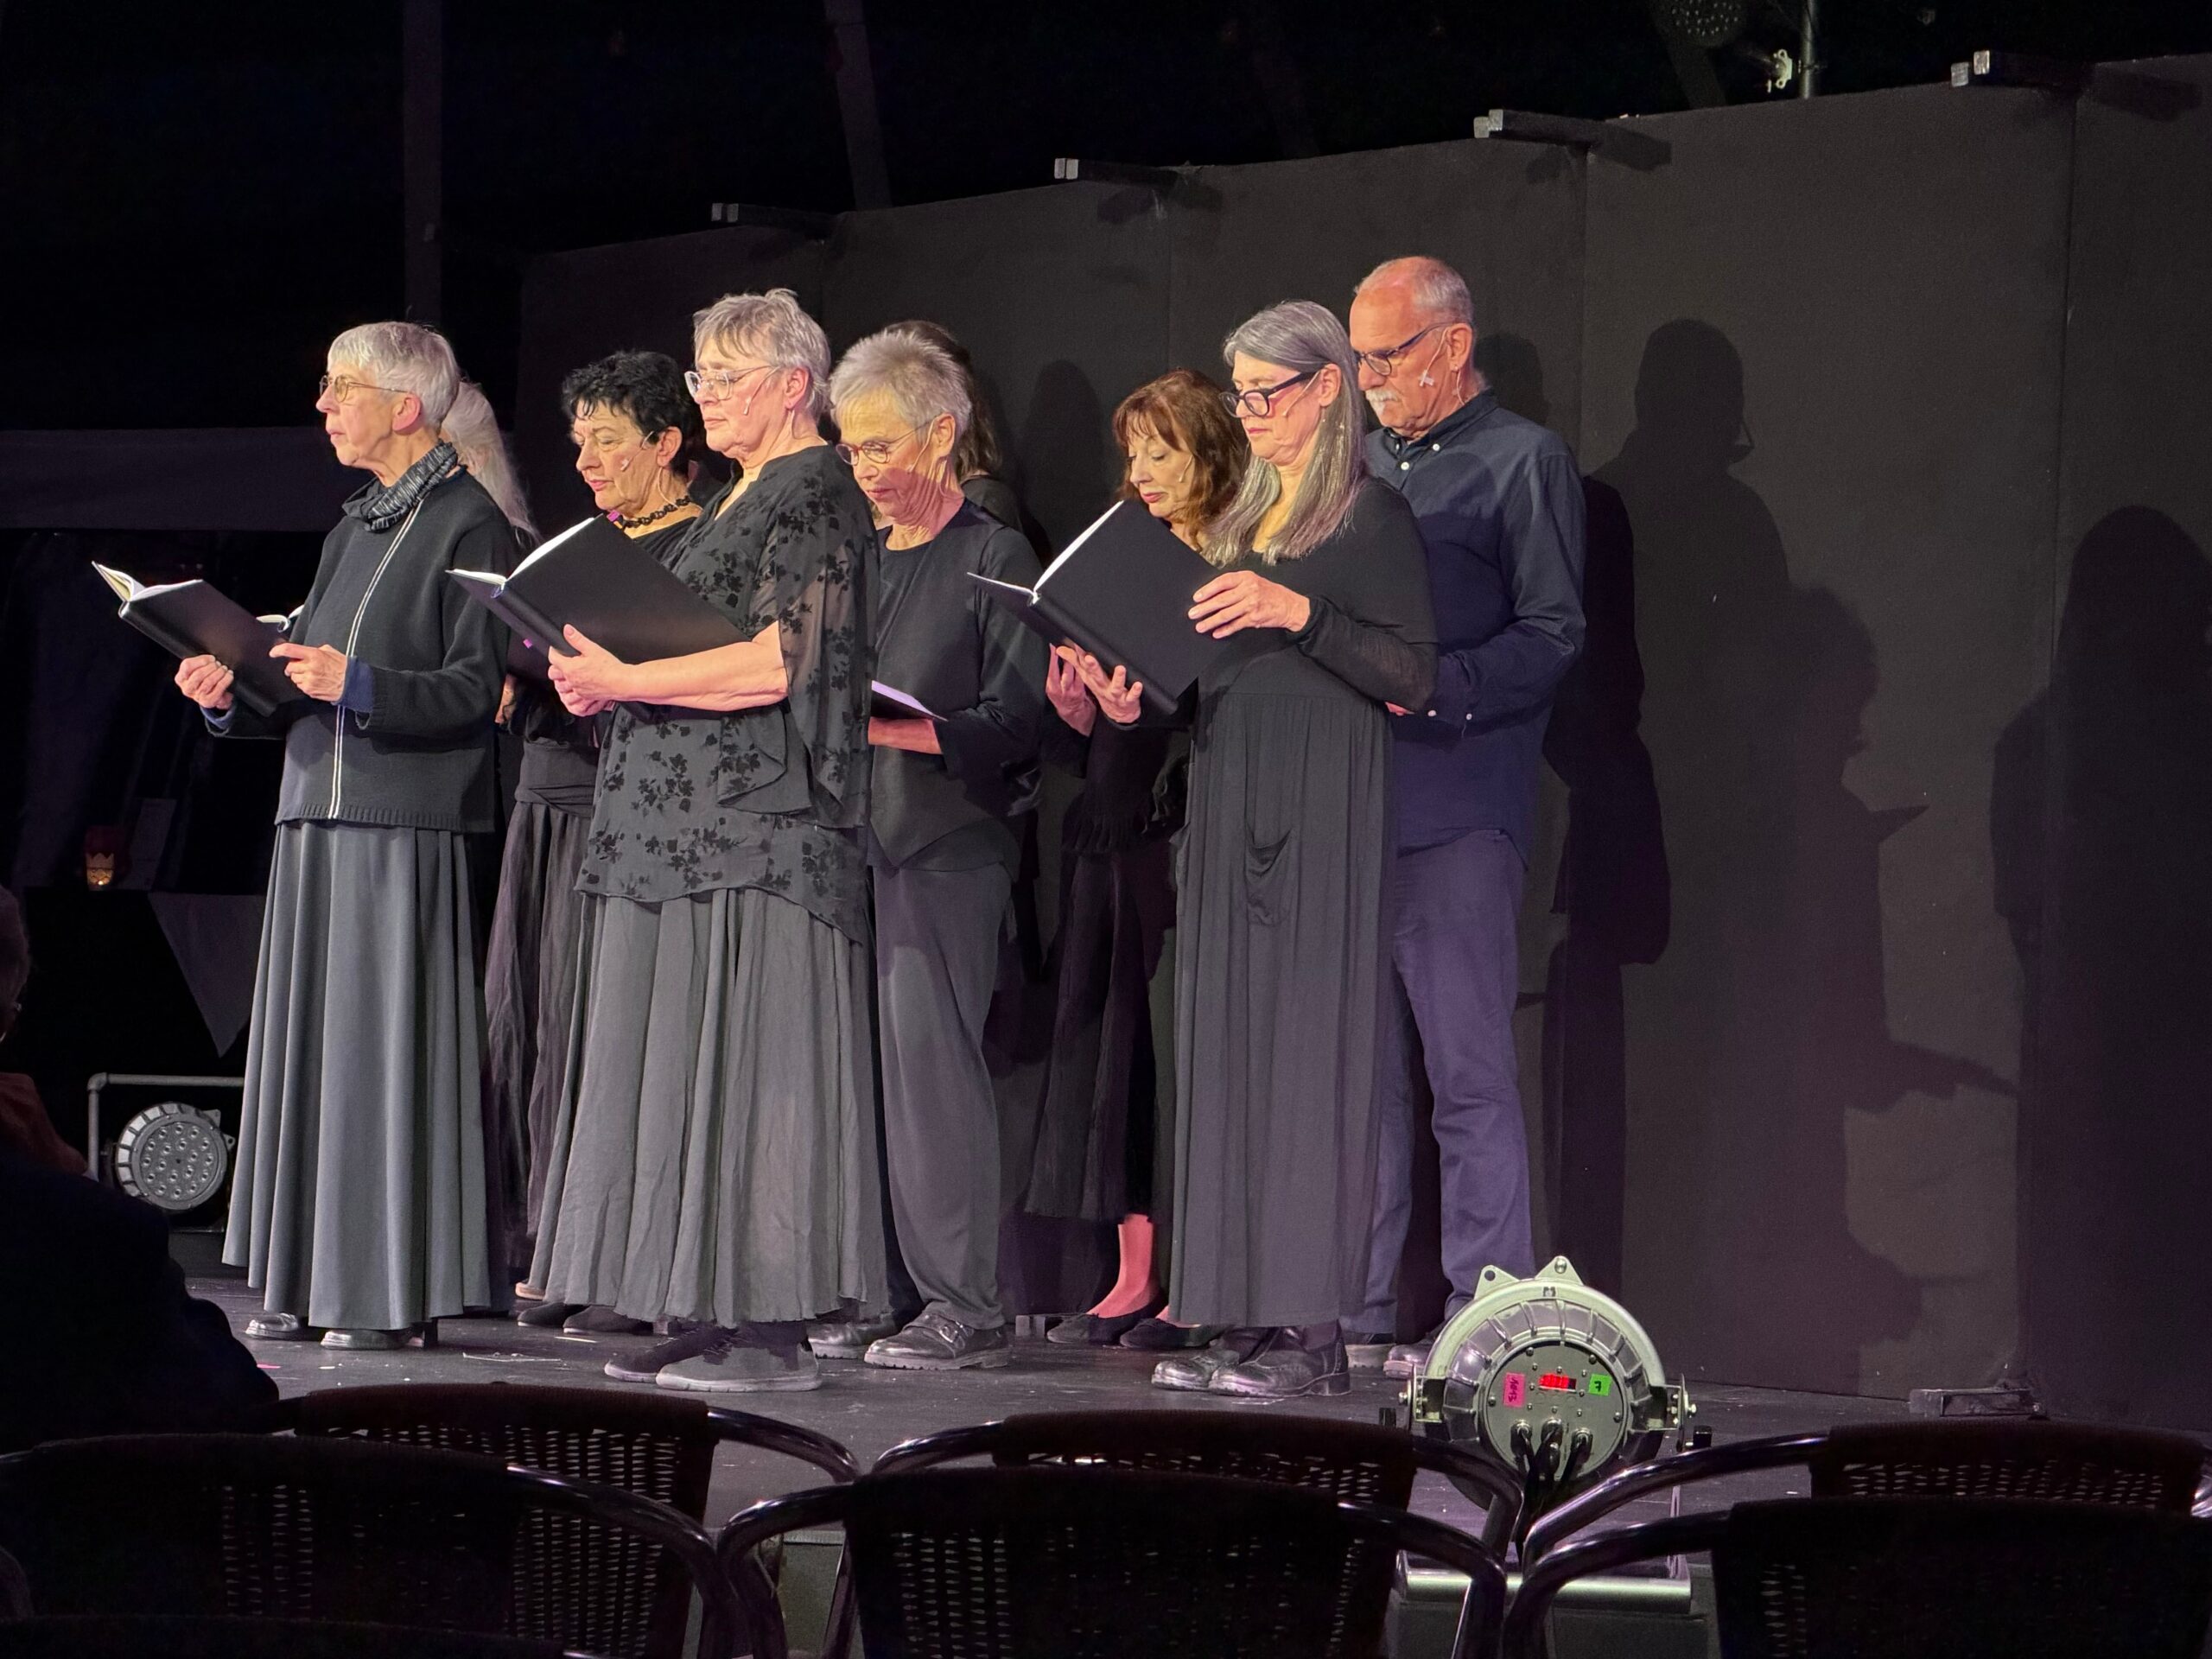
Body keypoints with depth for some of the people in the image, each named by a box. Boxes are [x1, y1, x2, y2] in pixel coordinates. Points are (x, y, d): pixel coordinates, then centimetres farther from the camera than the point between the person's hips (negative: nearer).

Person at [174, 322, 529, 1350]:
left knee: (389, 1040, -7)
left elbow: (479, 687, -14)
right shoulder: (355, 528, 18)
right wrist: (233, 696, 3)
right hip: (319, 816, 8)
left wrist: (357, 685, -24)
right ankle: (313, 1284, 11)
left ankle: (398, 1293, -4)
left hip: (406, 828, -8)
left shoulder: (469, 522, -6)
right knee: (310, 1039, 7)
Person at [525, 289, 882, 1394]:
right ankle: (704, 1314, 8)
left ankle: (772, 1329, -9)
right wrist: (603, 679, 9)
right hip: (683, 825, 10)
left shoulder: (814, 495, -9)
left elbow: (779, 661, -19)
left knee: (748, 1062, -10)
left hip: (757, 828, -10)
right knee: (685, 1071, 7)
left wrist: (627, 681, -18)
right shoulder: (740, 498, 21)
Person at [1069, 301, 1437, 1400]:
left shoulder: (1374, 517, -5)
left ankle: (1311, 1329, -9)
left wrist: (1300, 613, -21)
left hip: (1322, 809, -8)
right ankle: (1245, 1319, 6)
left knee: (1304, 1045, -9)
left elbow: (1415, 673, -12)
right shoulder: (1246, 518, 19)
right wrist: (1138, 696, 4)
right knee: (1227, 1049, 4)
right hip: (1227, 801, 8)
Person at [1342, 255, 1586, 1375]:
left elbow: (1552, 637, -10)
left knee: (1468, 1076, -7)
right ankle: (1357, 1318, 11)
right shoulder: (1363, 463, 21)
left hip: (1456, 809, -7)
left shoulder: (1522, 461, -1)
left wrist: (1432, 690, -19)